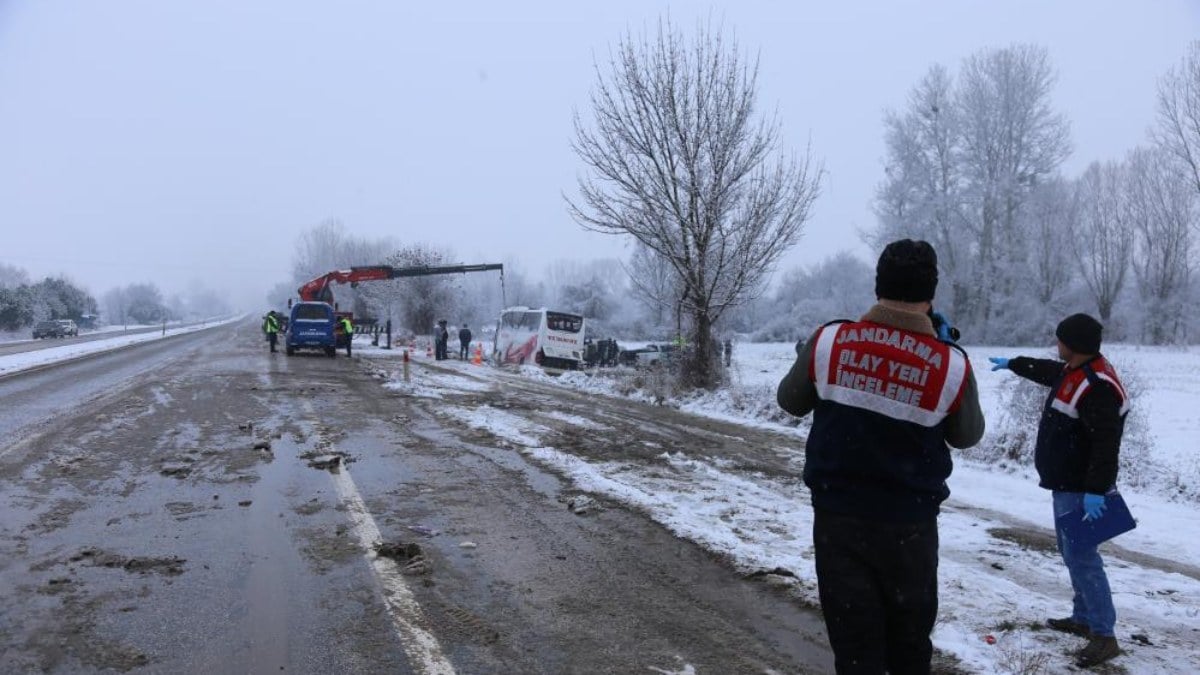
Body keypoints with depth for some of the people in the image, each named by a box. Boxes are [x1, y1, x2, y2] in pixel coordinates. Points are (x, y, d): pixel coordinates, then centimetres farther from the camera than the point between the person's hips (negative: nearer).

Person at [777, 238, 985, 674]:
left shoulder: (829, 342, -10)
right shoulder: (951, 365, -12)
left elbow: (790, 402, 5)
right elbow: (967, 437, 6)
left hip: (837, 515, 0)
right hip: (909, 522, 0)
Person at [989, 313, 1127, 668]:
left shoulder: (1098, 386, -24)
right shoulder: (1073, 372, 8)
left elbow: (1106, 444, -29)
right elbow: (1047, 371, 33)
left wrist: (1096, 490, -31)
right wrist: (1012, 363, 45)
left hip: (1081, 489, -11)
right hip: (1066, 484, 11)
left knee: (1081, 556, -11)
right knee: (1071, 552, 17)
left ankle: (1104, 635, -7)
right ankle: (1084, 618, 27)